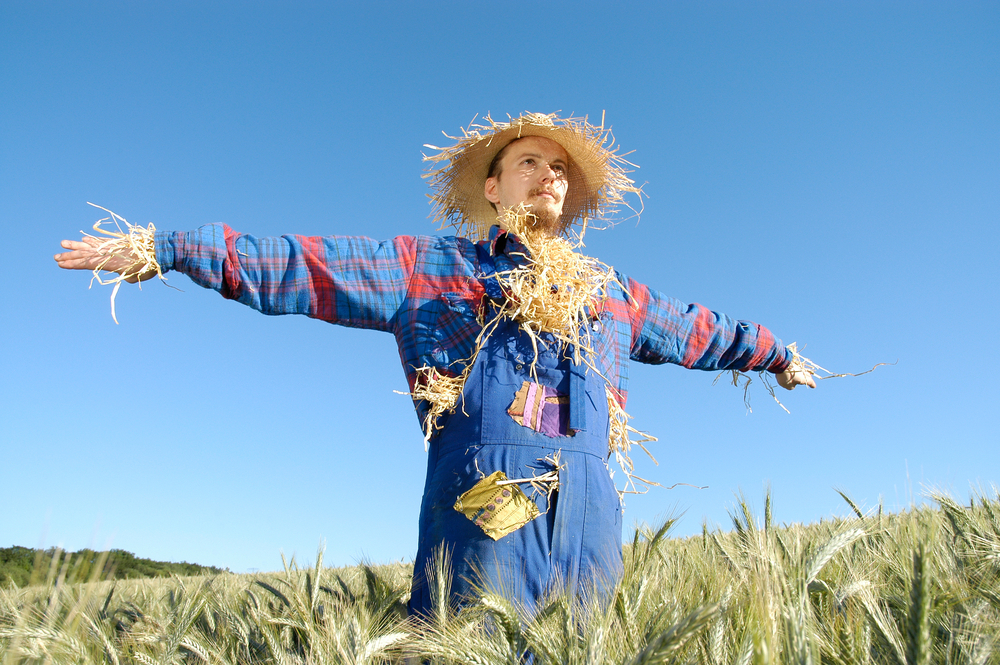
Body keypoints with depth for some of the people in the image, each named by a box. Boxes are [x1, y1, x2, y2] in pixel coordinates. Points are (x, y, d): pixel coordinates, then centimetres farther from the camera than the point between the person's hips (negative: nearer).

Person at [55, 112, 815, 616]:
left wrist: (775, 352, 46)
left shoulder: (612, 292, 22)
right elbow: (301, 266, 5)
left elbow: (697, 328, 35)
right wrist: (166, 248, 2)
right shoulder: (432, 266, 9)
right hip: (483, 508, -4)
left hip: (589, 513, 5)